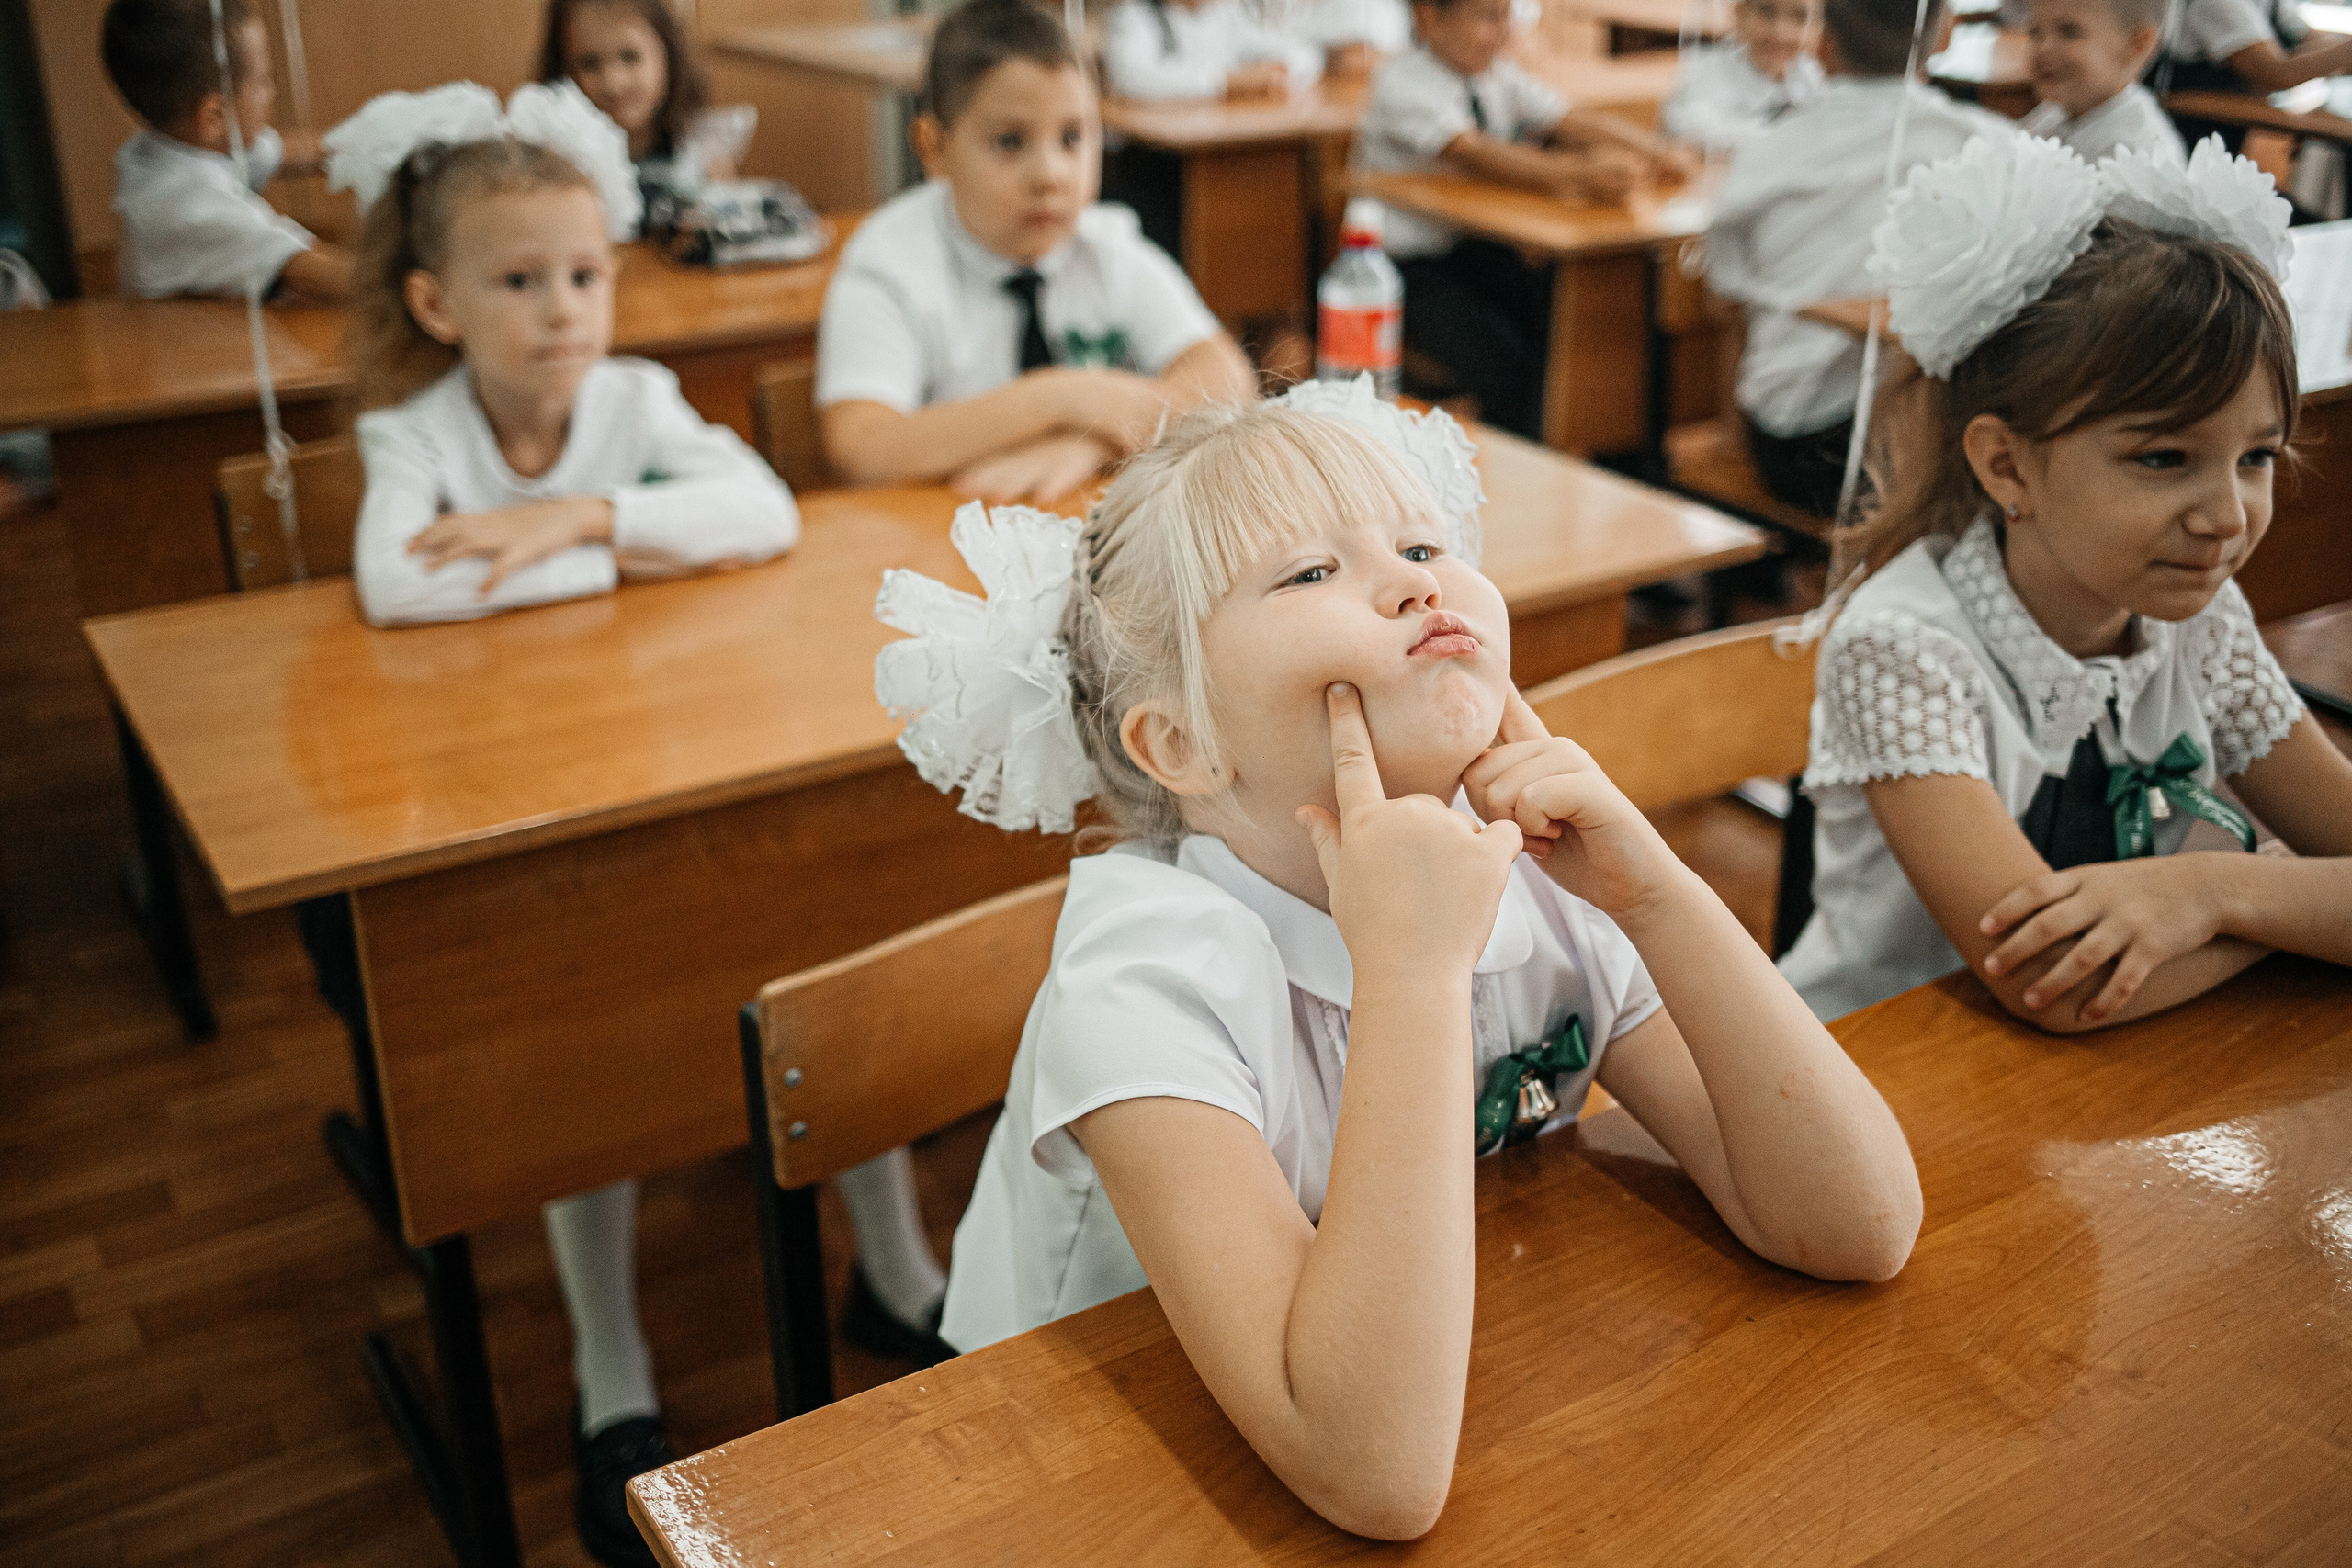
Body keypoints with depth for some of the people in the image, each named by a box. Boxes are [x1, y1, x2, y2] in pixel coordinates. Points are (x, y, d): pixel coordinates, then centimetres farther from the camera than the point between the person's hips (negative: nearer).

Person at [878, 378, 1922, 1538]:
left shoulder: (1535, 880, -9)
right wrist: (1413, 962, -35)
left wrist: (1654, 892, -21)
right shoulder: (1147, 967, -24)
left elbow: (1861, 1228, -12)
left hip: (1456, 1397, 5)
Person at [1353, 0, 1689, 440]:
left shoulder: (1500, 76, 4)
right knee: (1509, 366, -28)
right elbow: (1475, 154, -33)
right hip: (1411, 267, -6)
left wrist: (1651, 154, -27)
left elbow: (1574, 124, -7)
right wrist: (1582, 174, -46)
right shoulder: (1402, 86, -17)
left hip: (1483, 252, 6)